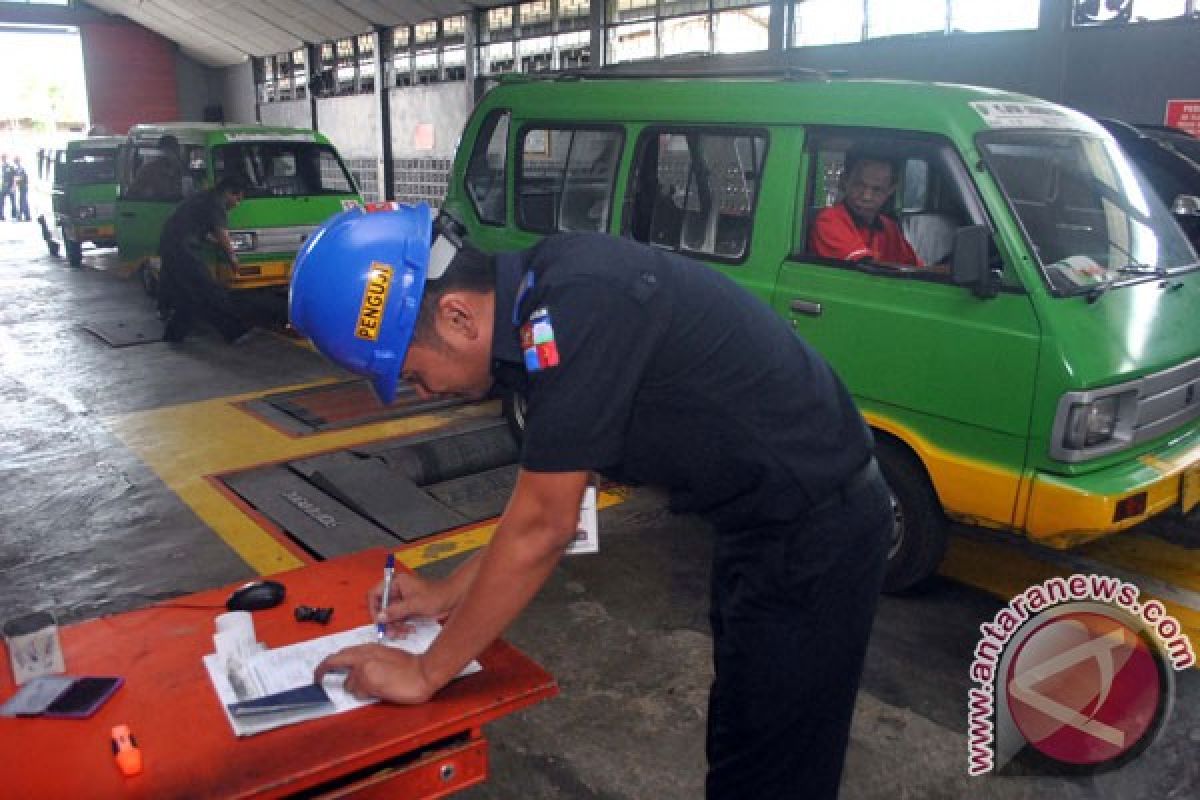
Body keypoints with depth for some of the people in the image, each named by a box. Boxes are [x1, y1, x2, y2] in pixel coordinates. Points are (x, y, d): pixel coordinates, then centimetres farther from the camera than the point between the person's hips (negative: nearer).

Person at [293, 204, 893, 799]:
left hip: (815, 529, -9)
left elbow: (540, 529, -23)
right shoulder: (539, 293, 0)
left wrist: (426, 672, -11)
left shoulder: (573, 311, -30)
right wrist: (450, 592, 12)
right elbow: (548, 491, 10)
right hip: (776, 513, 9)